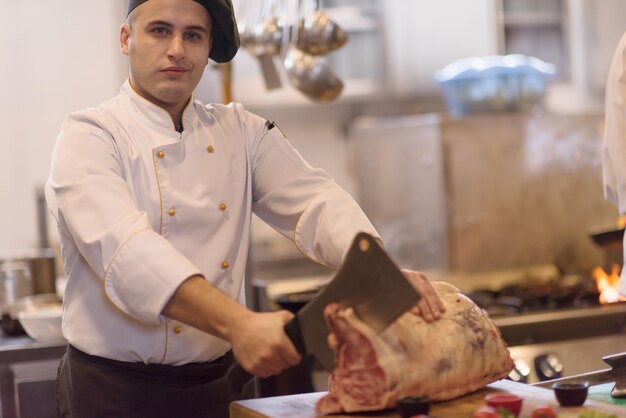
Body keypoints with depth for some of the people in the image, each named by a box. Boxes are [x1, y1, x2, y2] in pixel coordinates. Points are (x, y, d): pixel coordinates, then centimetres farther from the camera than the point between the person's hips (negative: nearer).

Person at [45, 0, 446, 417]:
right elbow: (125, 249, -27)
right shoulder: (89, 136, -10)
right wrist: (238, 324, -40)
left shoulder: (243, 131, 5)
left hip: (224, 383, 5)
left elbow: (315, 202, -7)